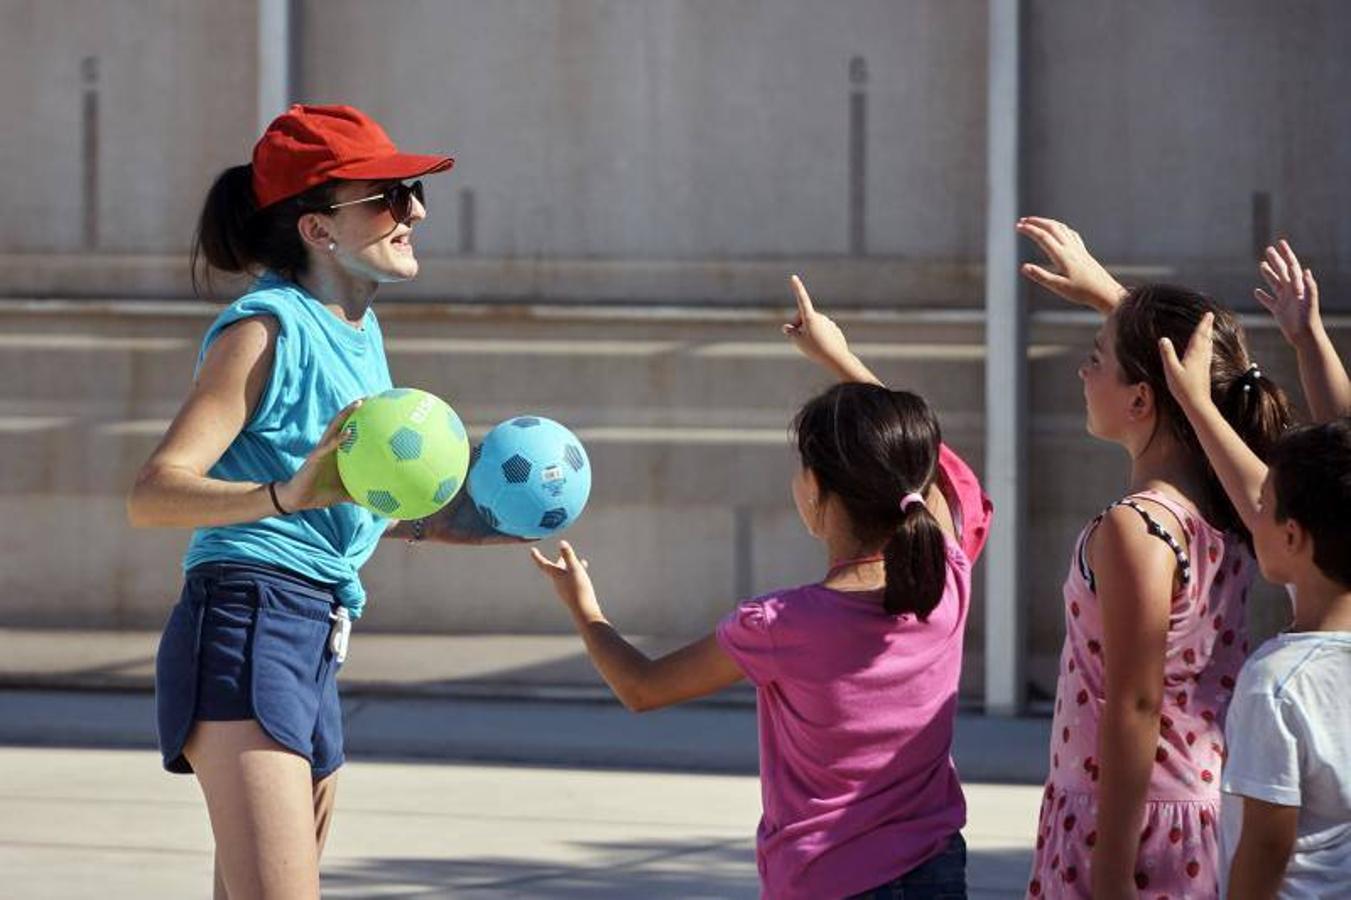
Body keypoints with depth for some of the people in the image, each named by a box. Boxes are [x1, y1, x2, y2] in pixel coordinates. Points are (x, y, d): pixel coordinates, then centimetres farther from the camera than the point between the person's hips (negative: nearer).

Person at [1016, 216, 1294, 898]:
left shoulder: (1133, 531, -20)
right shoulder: (1230, 507, 4)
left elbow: (1134, 708, -20)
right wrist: (1104, 291, 35)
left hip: (1131, 823, -8)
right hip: (1212, 818, 8)